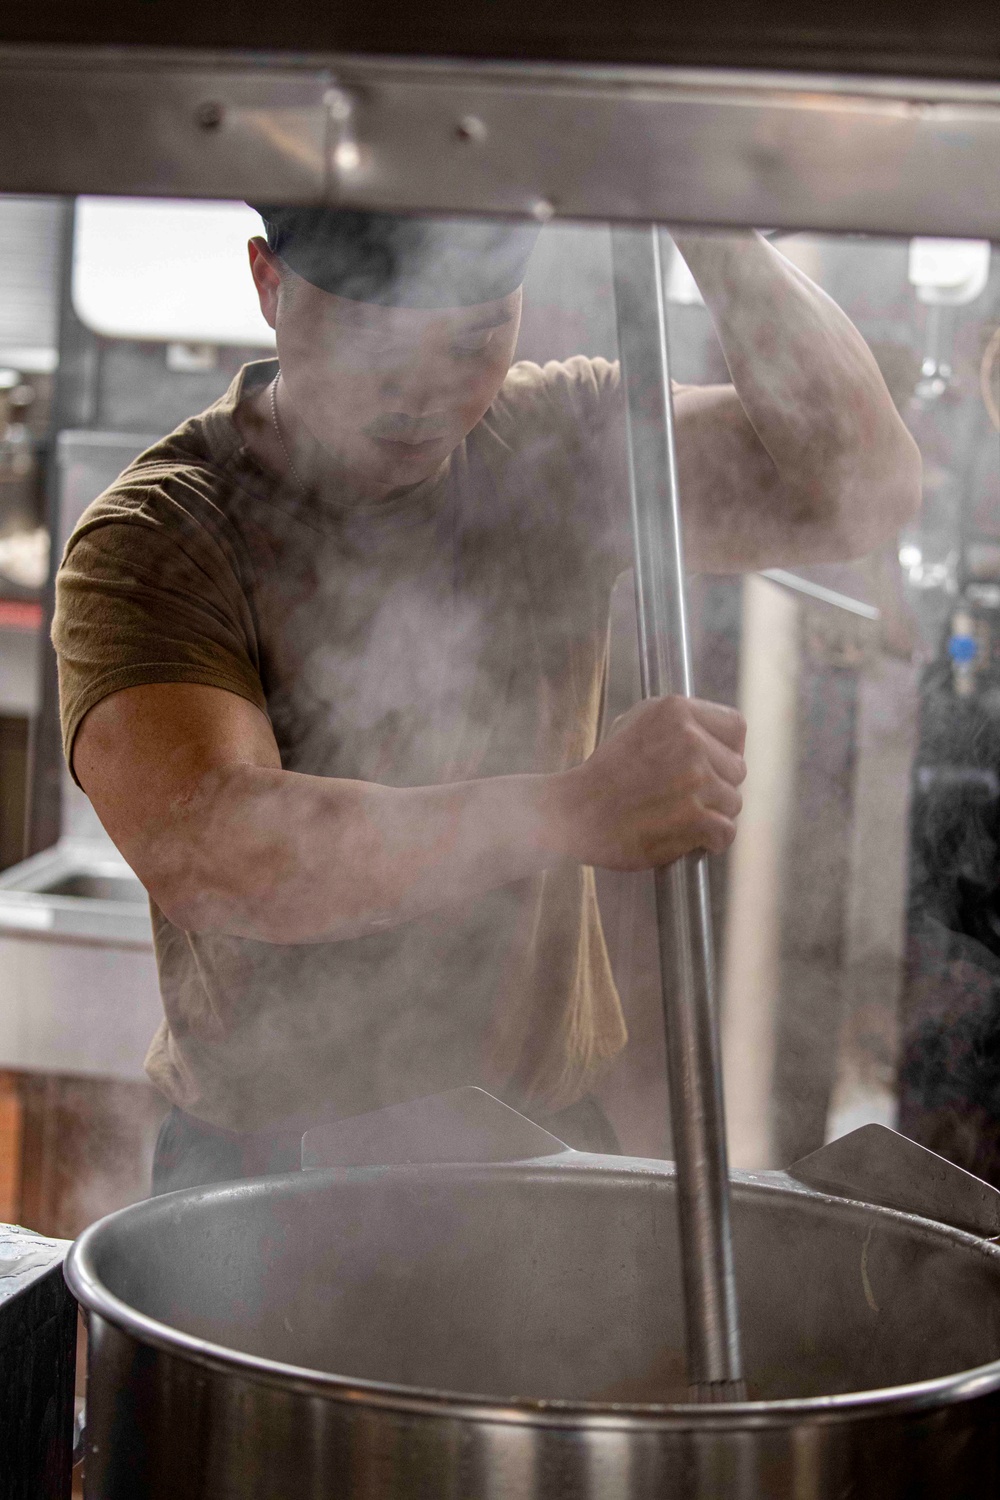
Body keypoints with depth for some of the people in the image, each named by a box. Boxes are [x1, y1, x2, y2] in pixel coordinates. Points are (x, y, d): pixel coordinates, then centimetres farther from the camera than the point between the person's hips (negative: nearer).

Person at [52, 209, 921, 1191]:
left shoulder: (564, 441, 2)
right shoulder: (150, 543, -13)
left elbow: (858, 487, -9)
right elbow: (202, 850, -29)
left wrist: (707, 221, -21)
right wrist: (573, 813, -40)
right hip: (267, 1169, -4)